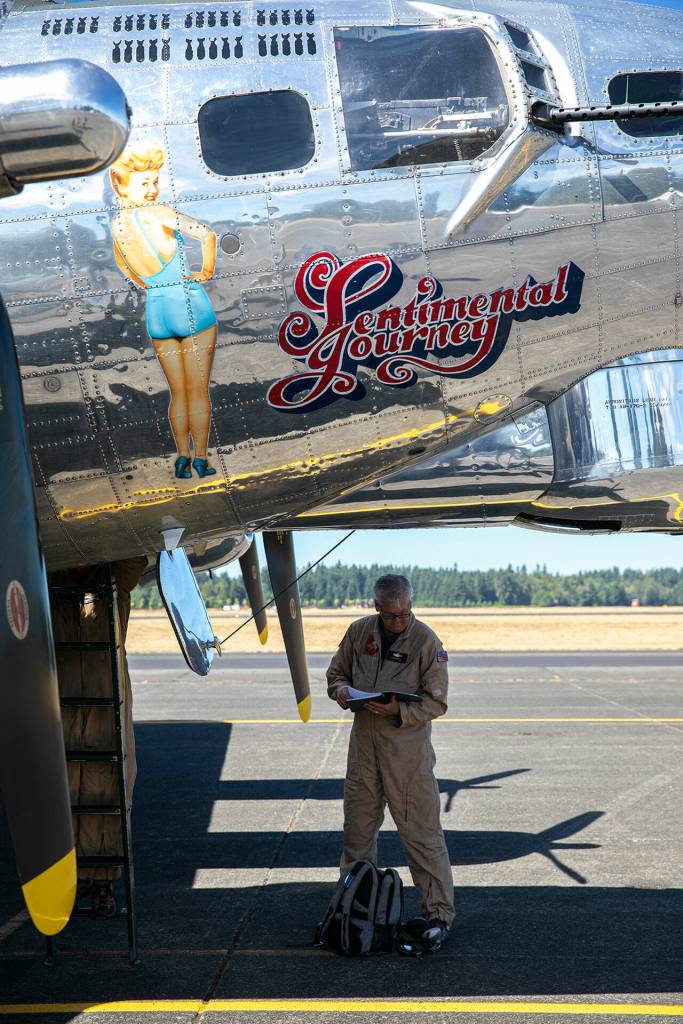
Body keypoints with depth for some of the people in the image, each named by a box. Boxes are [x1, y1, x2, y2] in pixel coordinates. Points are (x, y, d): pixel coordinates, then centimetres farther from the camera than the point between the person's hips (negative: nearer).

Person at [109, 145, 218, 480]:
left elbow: (122, 264, 22)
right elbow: (208, 235, -25)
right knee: (199, 391, 5)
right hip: (192, 307, -5)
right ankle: (201, 458, 8)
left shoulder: (117, 224, 2)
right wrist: (207, 271, -10)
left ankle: (183, 458, 14)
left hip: (156, 311, 5)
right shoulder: (159, 213, -17)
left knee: (177, 392, 15)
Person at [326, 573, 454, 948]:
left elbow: (436, 702, -8)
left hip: (407, 745, -5)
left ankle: (438, 914, 2)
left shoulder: (426, 641, -9)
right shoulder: (359, 632, 4)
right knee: (357, 828, 13)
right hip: (363, 741, 5)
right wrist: (343, 691, -6)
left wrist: (399, 710, -24)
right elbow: (336, 673, 17)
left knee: (421, 831, -5)